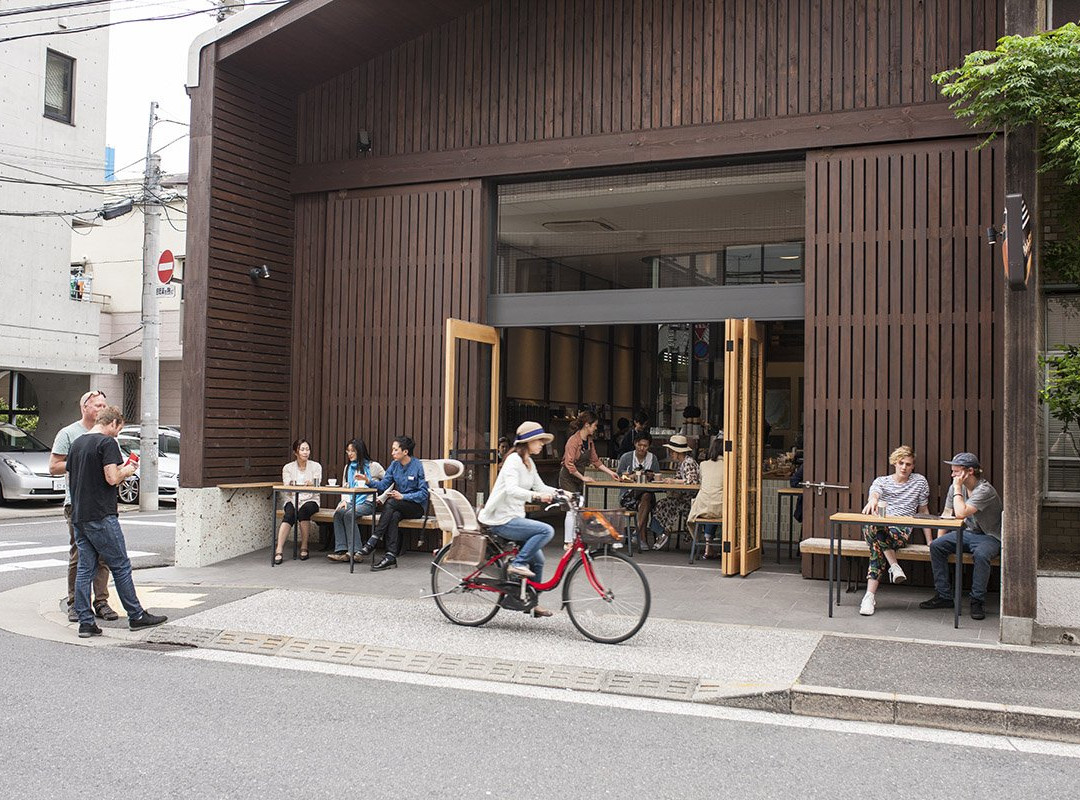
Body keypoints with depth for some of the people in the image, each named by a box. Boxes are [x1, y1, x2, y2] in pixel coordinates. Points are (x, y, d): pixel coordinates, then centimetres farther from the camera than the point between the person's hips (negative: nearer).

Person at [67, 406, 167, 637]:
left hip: (78, 515, 8)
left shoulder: (77, 443, 14)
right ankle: (136, 616, 10)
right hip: (101, 516, -8)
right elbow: (112, 478, -18)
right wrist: (126, 471, 3)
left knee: (85, 568, 8)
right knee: (121, 566, 2)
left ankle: (85, 622, 8)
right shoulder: (107, 443, -10)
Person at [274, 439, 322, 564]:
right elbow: (287, 488, -3)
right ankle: (278, 551, -40)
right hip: (292, 500, 0)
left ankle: (304, 548, -23)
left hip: (310, 500, 0)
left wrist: (311, 484, -31)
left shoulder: (316, 466, 5)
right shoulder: (288, 468, 7)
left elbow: (316, 487, -6)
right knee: (290, 513, -33)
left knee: (304, 510, -35)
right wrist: (292, 486, -27)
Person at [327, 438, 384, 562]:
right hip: (351, 501, 5)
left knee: (349, 514, -33)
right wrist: (344, 500, 0)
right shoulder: (348, 467, 24)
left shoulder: (373, 466, 6)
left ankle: (355, 551, -31)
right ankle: (341, 550, -34)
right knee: (338, 512, -28)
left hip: (368, 502, -5)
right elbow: (344, 487, 20)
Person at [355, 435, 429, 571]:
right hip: (399, 506, 4)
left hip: (417, 506, -4)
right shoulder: (395, 465, 8)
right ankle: (391, 557, -39)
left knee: (390, 503, -32)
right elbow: (383, 484, 3)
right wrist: (369, 482, -15)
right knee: (393, 516, -32)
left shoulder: (417, 466, -11)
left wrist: (402, 496, -22)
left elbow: (423, 493, -13)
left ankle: (372, 543, -32)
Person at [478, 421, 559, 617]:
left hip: (514, 518, 9)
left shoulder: (529, 463, 13)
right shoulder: (514, 460, -15)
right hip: (502, 520, -9)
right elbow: (511, 489, -29)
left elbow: (540, 487, 16)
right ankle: (517, 564, -14)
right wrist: (535, 496, -42)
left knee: (538, 559, 11)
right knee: (546, 530, -24)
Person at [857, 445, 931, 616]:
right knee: (871, 526, -38)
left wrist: (930, 541, 14)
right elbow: (874, 494, -10)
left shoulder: (920, 482, 16)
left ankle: (870, 595, -36)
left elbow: (923, 511, 21)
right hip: (879, 528, 1)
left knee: (877, 543, -36)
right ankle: (894, 565, -30)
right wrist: (872, 500, -39)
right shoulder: (881, 481, 15)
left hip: (902, 531, -1)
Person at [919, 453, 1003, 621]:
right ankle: (943, 596, -8)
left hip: (989, 537, -7)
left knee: (981, 554, -38)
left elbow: (961, 513, -33)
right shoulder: (955, 487, 3)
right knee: (936, 546, -14)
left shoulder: (984, 490, -22)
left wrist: (957, 488, -23)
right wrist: (940, 537, 0)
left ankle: (978, 602, -22)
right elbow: (946, 514, 11)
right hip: (967, 533, 7)